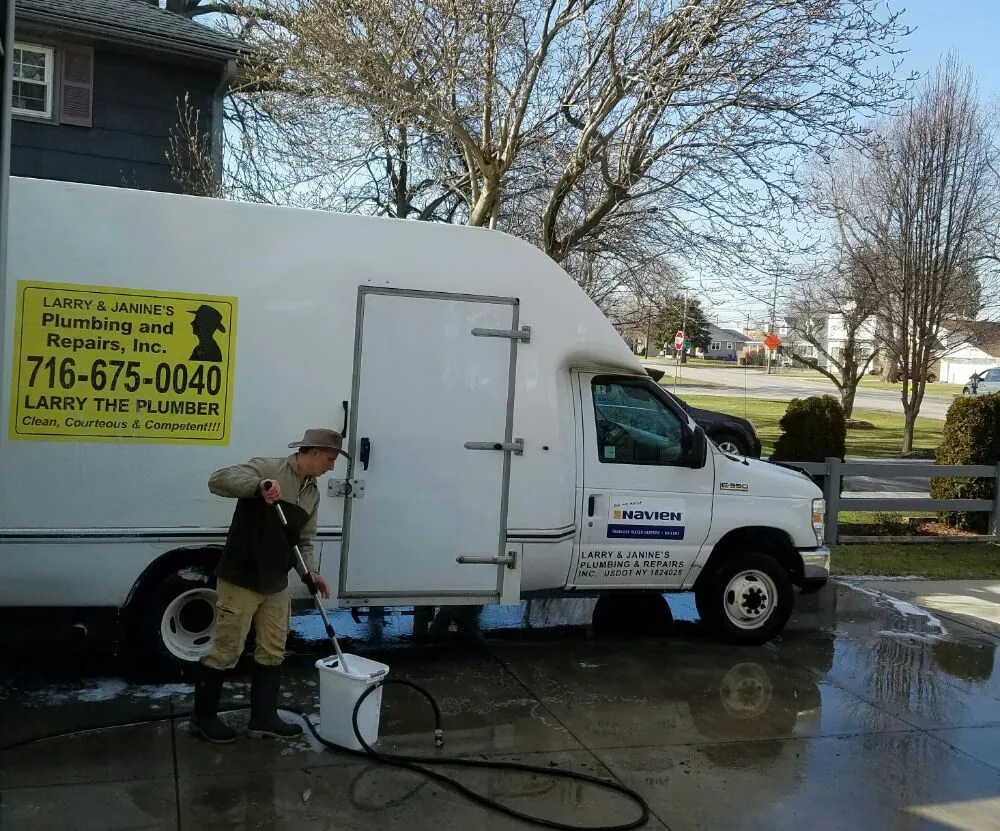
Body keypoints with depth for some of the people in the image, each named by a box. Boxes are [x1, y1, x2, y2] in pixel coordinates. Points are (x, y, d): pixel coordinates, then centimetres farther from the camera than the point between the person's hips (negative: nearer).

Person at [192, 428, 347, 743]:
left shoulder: (313, 493, 10)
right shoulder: (267, 468, -13)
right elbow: (217, 480, -24)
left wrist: (311, 572, -3)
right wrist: (258, 485, -39)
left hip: (275, 584, 8)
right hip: (240, 579, -8)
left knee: (273, 652, 13)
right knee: (226, 650, 2)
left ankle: (264, 717, 25)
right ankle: (204, 716, 18)